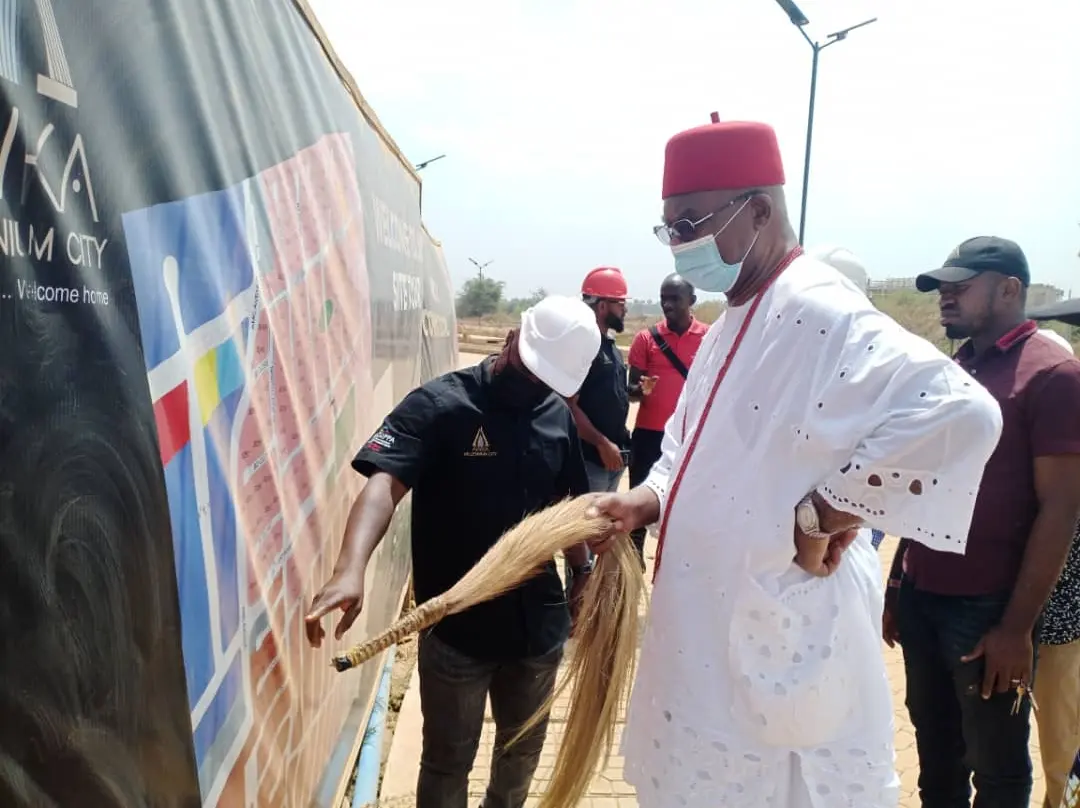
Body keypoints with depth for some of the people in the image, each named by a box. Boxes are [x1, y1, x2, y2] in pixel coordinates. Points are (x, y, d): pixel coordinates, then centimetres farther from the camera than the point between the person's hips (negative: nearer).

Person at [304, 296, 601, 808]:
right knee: (449, 760, 15)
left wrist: (583, 572, 12)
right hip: (456, 626, -5)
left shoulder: (558, 416, 0)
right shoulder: (438, 405, -17)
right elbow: (384, 483, -31)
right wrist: (351, 568, -46)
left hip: (538, 620, 5)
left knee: (524, 745, 26)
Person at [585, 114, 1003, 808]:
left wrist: (825, 515, -27)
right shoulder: (735, 322, 9)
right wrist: (651, 500, 1)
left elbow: (960, 413, -35)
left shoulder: (820, 313, -22)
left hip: (783, 643, -9)